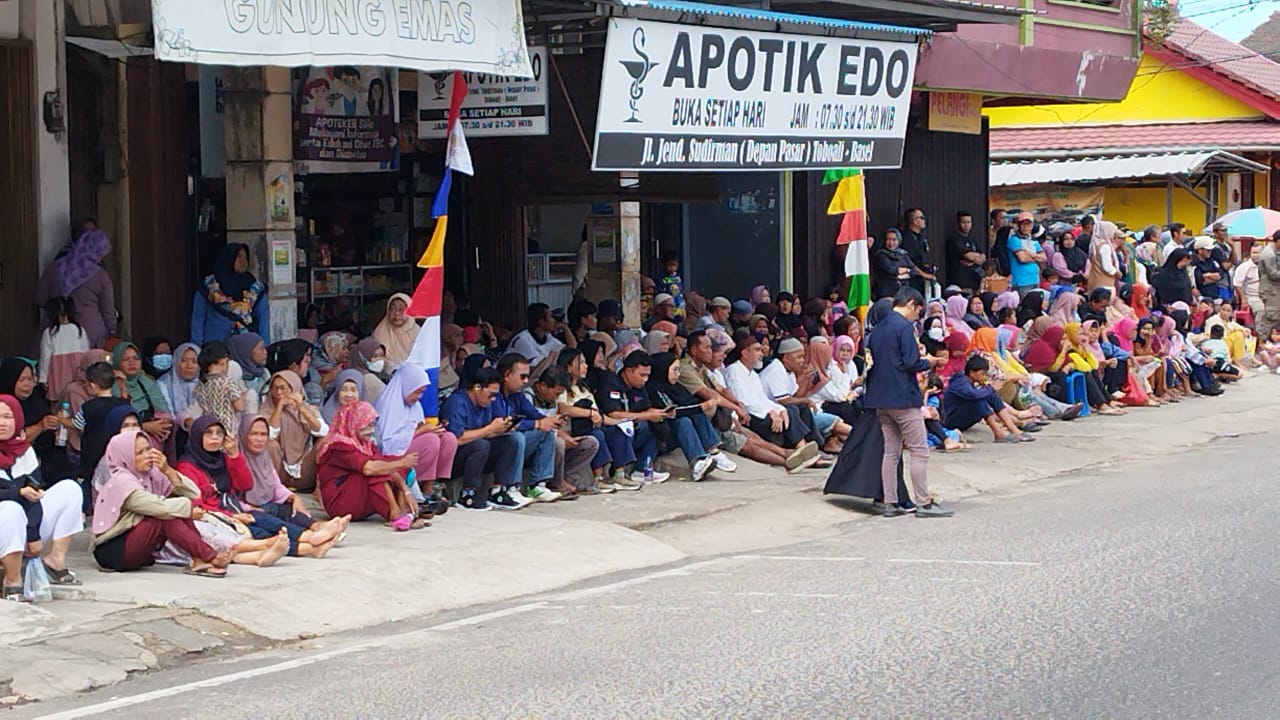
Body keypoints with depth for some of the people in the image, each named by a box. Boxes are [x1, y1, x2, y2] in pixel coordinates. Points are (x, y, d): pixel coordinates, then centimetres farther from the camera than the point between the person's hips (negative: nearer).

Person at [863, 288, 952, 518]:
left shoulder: (878, 328, 13)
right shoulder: (904, 327, -12)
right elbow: (911, 363, -19)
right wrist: (928, 363, 1)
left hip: (880, 398, 8)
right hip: (903, 396, -8)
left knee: (891, 451, 10)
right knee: (919, 451, -3)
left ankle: (890, 503, 9)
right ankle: (924, 503, -3)